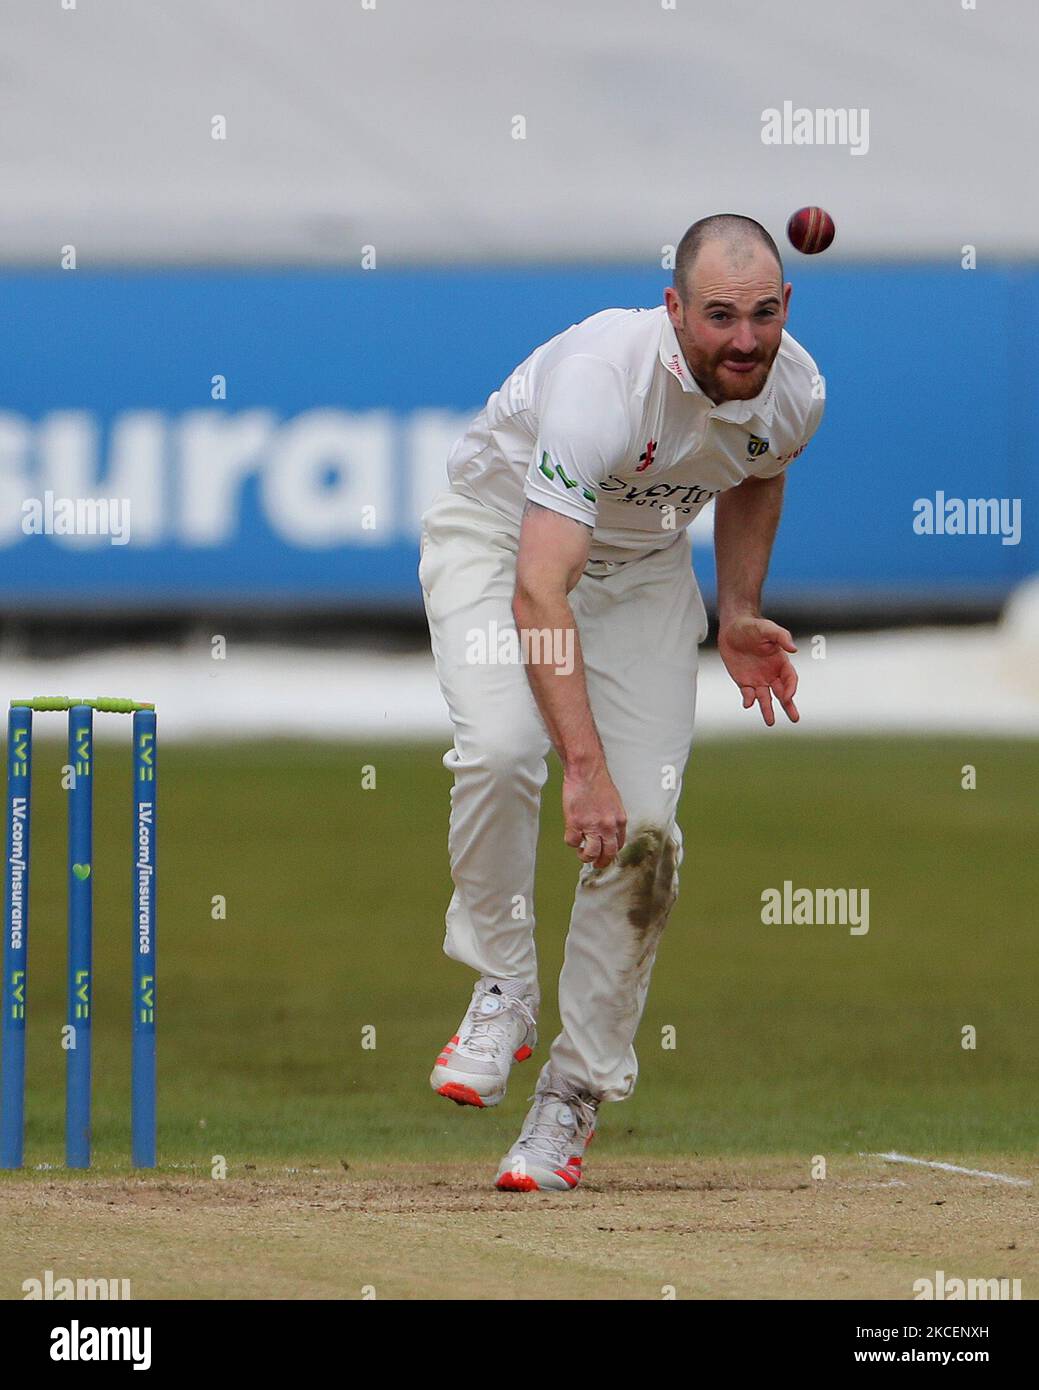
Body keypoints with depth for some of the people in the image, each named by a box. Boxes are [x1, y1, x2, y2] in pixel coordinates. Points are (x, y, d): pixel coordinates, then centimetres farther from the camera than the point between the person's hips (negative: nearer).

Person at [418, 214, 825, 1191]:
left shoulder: (794, 392, -18)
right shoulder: (604, 378, -38)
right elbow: (539, 593, -44)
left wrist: (737, 617, -1)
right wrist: (586, 768, -51)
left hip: (644, 565, 4)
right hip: (498, 534, -4)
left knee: (644, 831, -11)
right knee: (501, 749, -32)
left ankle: (574, 1094, 2)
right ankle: (501, 994, -9)